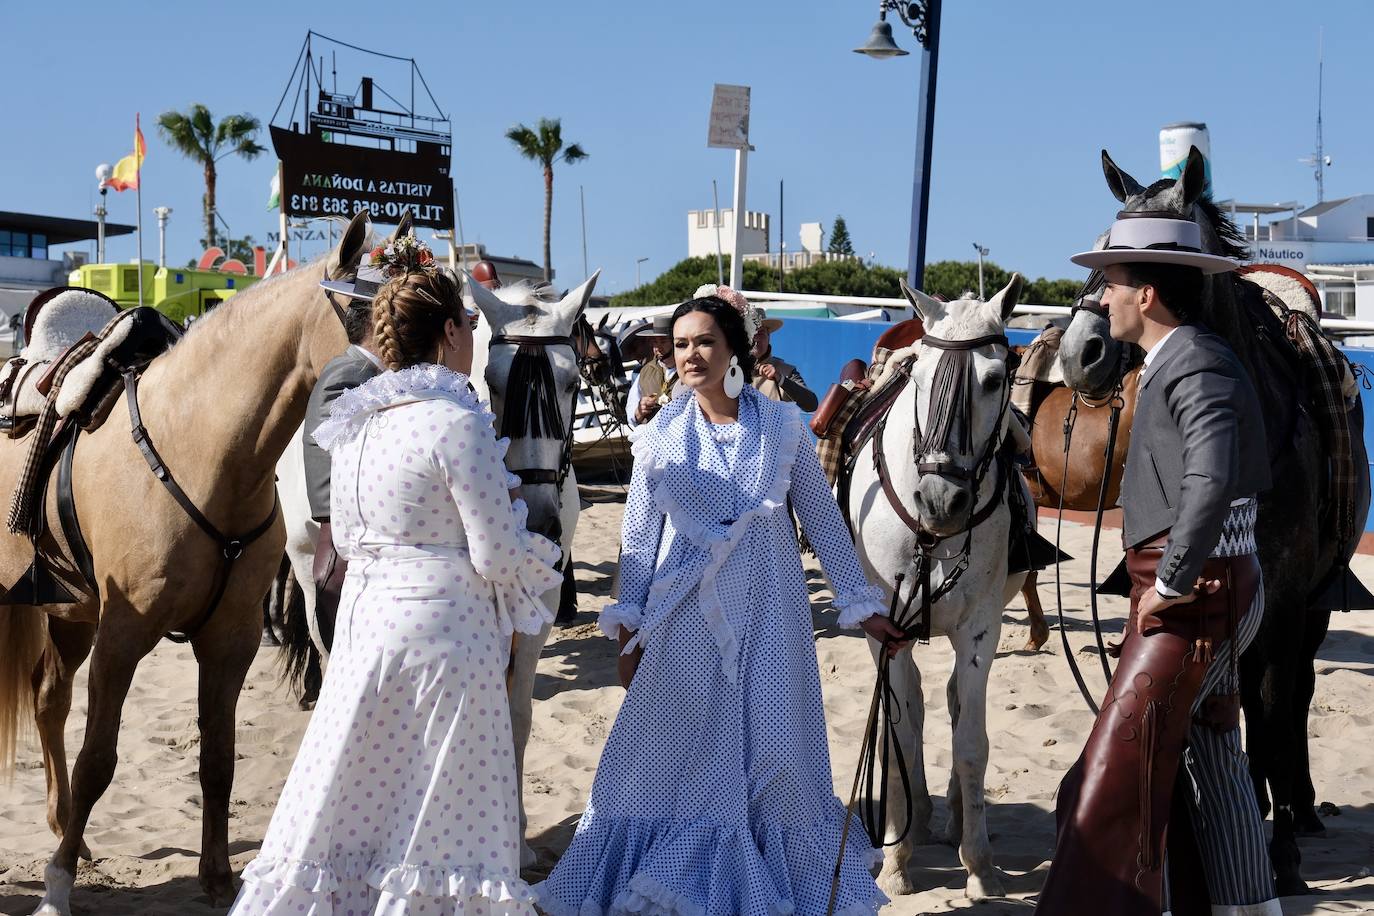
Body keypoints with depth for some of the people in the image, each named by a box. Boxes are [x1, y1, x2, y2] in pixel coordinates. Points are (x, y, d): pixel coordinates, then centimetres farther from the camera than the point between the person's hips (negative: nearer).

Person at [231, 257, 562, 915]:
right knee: (437, 810, 2)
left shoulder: (356, 422, 8)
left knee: (357, 795, 15)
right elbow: (498, 553, -15)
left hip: (363, 613, 7)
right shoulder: (457, 422, -16)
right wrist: (537, 566, 4)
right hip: (443, 623, -7)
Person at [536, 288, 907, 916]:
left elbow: (825, 522, 4)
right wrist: (628, 630, -1)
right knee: (677, 753, 3)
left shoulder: (781, 425, 0)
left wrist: (862, 606, 4)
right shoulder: (660, 435, 0)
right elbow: (638, 540, 3)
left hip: (769, 616, 0)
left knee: (772, 752, 5)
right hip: (687, 619, 0)